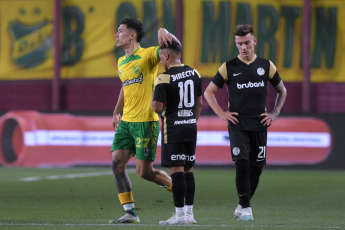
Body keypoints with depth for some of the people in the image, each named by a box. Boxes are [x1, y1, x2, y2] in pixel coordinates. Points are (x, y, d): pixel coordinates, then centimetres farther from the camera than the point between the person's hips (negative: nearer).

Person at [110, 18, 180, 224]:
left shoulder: (147, 55, -7)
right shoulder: (121, 62, 17)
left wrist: (164, 32, -35)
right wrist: (117, 112, 32)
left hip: (146, 121, -7)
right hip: (126, 121, 7)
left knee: (144, 171, -7)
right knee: (117, 164, -4)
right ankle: (130, 213, 0)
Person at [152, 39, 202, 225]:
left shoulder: (164, 78, -13)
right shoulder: (194, 74, 8)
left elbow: (157, 107, -16)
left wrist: (154, 103, 6)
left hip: (173, 127, -7)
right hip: (191, 126, 7)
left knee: (176, 170, -5)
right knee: (188, 169, 10)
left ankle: (180, 215, -6)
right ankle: (189, 213, 12)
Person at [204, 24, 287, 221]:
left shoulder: (266, 66, 6)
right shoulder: (229, 67, 1)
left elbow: (282, 90, 20)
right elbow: (209, 92, 9)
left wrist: (275, 114, 9)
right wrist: (221, 113, -1)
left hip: (260, 125, 2)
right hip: (238, 125, -2)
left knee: (256, 166, 5)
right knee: (242, 164, -15)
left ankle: (243, 204, 22)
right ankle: (246, 208, -9)